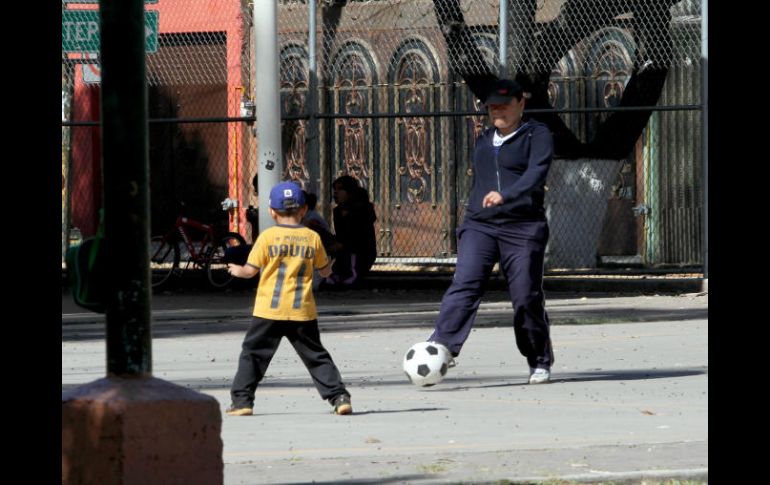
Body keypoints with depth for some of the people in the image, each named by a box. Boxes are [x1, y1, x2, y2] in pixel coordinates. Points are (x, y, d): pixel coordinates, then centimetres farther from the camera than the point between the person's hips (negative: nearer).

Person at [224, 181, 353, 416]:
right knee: (316, 356, 10)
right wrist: (330, 264, 36)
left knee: (252, 354, 8)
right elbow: (325, 271, 13)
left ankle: (242, 400, 3)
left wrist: (237, 270, 19)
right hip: (302, 311, 2)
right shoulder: (312, 238, 3)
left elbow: (250, 270, -3)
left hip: (269, 310, -2)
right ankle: (339, 396, 2)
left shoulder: (268, 236, -4)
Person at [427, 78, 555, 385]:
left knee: (527, 297, -2)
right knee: (464, 286, -15)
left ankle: (540, 362, 16)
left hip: (522, 229, -4)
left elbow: (535, 174, -17)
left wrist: (505, 195, -33)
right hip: (479, 226, 4)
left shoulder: (537, 135, 0)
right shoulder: (484, 142, 21)